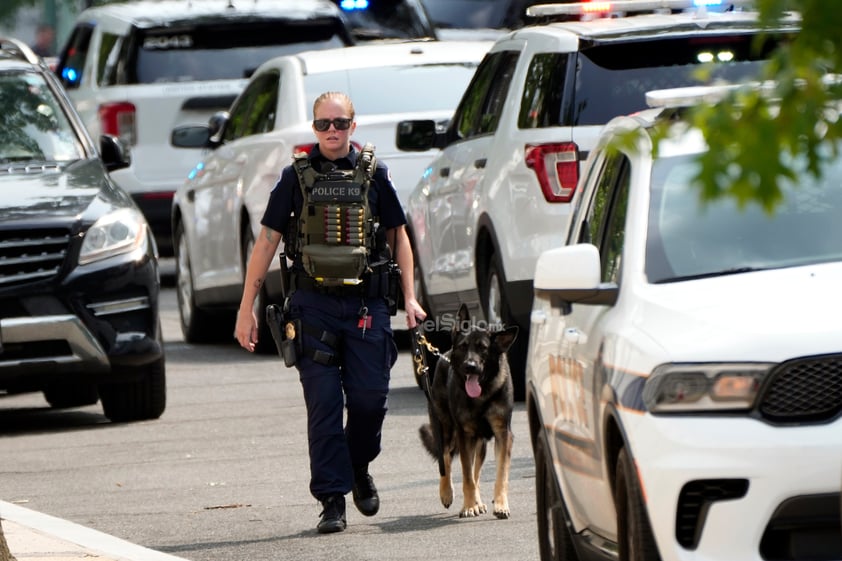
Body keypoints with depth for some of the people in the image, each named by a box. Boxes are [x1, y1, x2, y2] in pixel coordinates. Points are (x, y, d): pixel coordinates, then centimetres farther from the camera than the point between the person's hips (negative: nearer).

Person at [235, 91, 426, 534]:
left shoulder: (374, 174, 6)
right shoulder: (296, 177, 3)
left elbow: (398, 235, 14)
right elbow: (267, 241, 6)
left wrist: (409, 298, 7)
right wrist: (247, 307, 2)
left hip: (367, 304, 1)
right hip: (314, 303, -1)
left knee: (369, 398, -2)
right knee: (323, 404, -5)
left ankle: (359, 470, 26)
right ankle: (332, 500, 0)